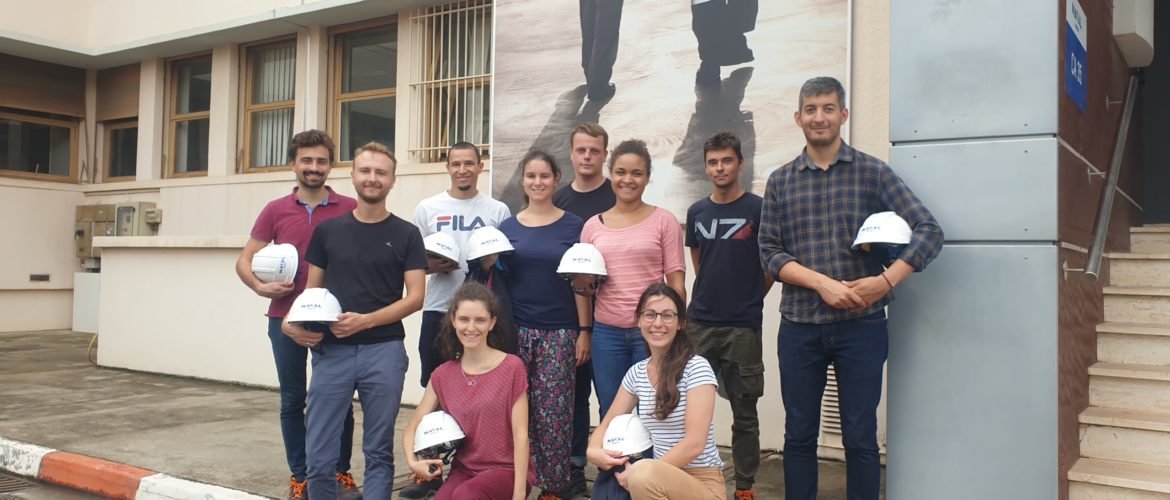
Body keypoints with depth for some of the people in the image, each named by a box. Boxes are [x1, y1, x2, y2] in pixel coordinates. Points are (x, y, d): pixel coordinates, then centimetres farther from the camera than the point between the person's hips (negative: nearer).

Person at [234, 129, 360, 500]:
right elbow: (244, 260, 8)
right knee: (292, 400, 10)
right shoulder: (275, 210, 4)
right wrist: (260, 287, -11)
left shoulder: (350, 210, -1)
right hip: (285, 319, 2)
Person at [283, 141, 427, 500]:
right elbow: (312, 290, 13)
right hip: (332, 351, 2)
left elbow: (415, 297, -2)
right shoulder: (327, 230, 10)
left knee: (378, 452, 7)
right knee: (319, 456, 2)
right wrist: (297, 322, -8)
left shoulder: (406, 234, 3)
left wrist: (365, 320, -15)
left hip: (383, 351, -1)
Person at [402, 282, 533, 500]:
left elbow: (520, 435, -10)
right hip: (464, 470, 3)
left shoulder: (511, 367, -8)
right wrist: (413, 462, -11)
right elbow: (412, 427, 10)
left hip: (506, 470, -3)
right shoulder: (442, 376, 4)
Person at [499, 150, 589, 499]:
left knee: (554, 413, 0)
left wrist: (584, 331, -3)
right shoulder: (507, 227, 8)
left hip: (560, 332, -1)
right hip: (516, 330, 2)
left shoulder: (573, 226, 3)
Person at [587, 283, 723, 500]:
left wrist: (642, 473, -20)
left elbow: (694, 444, -18)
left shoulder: (696, 368, -12)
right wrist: (594, 451, -9)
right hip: (663, 480, 5)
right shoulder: (637, 372, 5)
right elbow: (607, 424, 12)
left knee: (644, 477, -34)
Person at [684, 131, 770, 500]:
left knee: (744, 413, 6)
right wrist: (711, 296, 11)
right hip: (699, 324, 4)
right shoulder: (696, 212, 8)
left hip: (743, 327, -3)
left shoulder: (758, 209, -4)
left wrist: (749, 299, 5)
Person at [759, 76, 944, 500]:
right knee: (799, 435, 10)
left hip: (861, 325, -1)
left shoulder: (873, 172, 1)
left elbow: (929, 232, -5)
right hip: (799, 325, 2)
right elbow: (769, 252, 0)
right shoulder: (780, 181, 7)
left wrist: (886, 281, -19)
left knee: (860, 437, 6)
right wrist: (822, 283, -15)